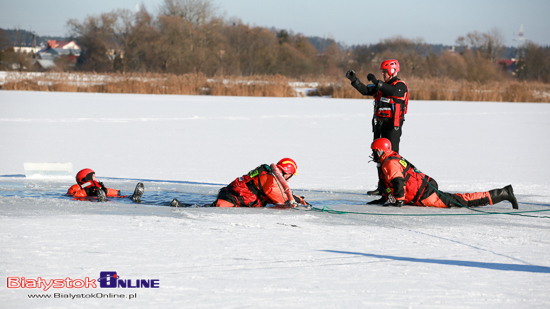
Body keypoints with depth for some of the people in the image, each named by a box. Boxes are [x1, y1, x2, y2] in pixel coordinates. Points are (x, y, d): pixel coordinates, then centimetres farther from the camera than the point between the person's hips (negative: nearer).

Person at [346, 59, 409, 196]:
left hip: (393, 126, -8)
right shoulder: (381, 86, 16)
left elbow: (392, 91, -28)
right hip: (379, 124, 8)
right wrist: (354, 80, 2)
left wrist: (376, 82, -28)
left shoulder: (400, 86, -7)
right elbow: (365, 90, 13)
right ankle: (382, 186, 13)